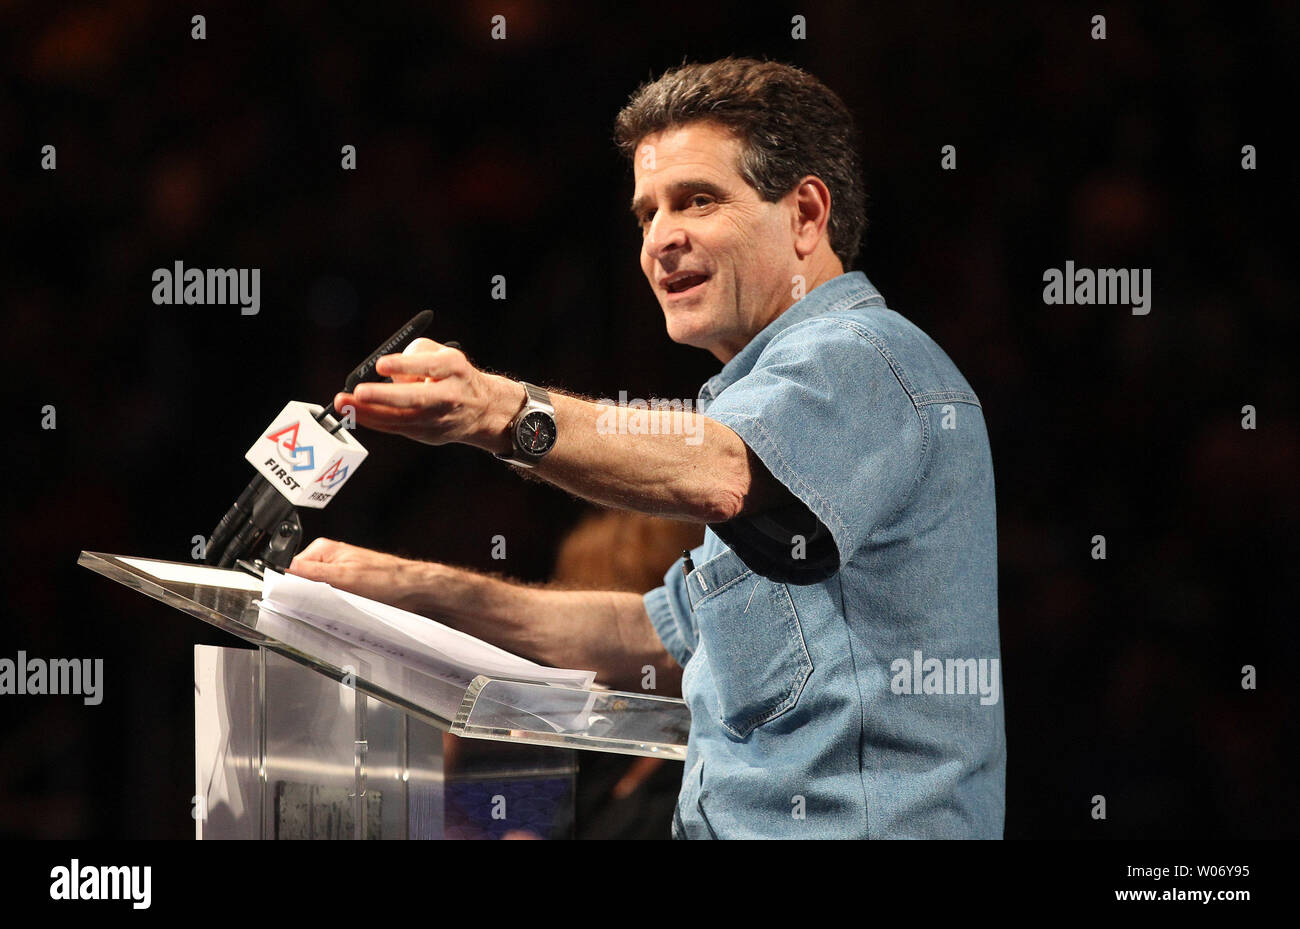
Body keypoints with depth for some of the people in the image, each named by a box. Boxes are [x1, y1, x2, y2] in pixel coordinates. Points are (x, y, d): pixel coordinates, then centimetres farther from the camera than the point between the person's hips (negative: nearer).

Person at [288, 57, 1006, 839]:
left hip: (846, 822, -10)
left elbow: (717, 476, -29)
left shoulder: (860, 356, -6)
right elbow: (667, 639, 31)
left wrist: (509, 414, -43)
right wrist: (412, 589, 24)